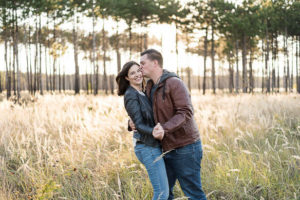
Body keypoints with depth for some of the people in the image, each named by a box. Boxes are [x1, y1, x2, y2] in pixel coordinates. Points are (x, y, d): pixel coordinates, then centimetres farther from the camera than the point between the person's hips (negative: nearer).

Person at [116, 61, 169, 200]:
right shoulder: (131, 95, -11)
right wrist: (153, 132, -34)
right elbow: (139, 124, -17)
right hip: (148, 147, -9)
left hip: (154, 145, 9)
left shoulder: (142, 93, 15)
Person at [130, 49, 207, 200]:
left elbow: (186, 112, -23)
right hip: (168, 148, 9)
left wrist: (165, 129, -35)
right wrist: (134, 122, 0)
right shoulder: (150, 87, 11)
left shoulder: (174, 83, -15)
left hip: (185, 147, -8)